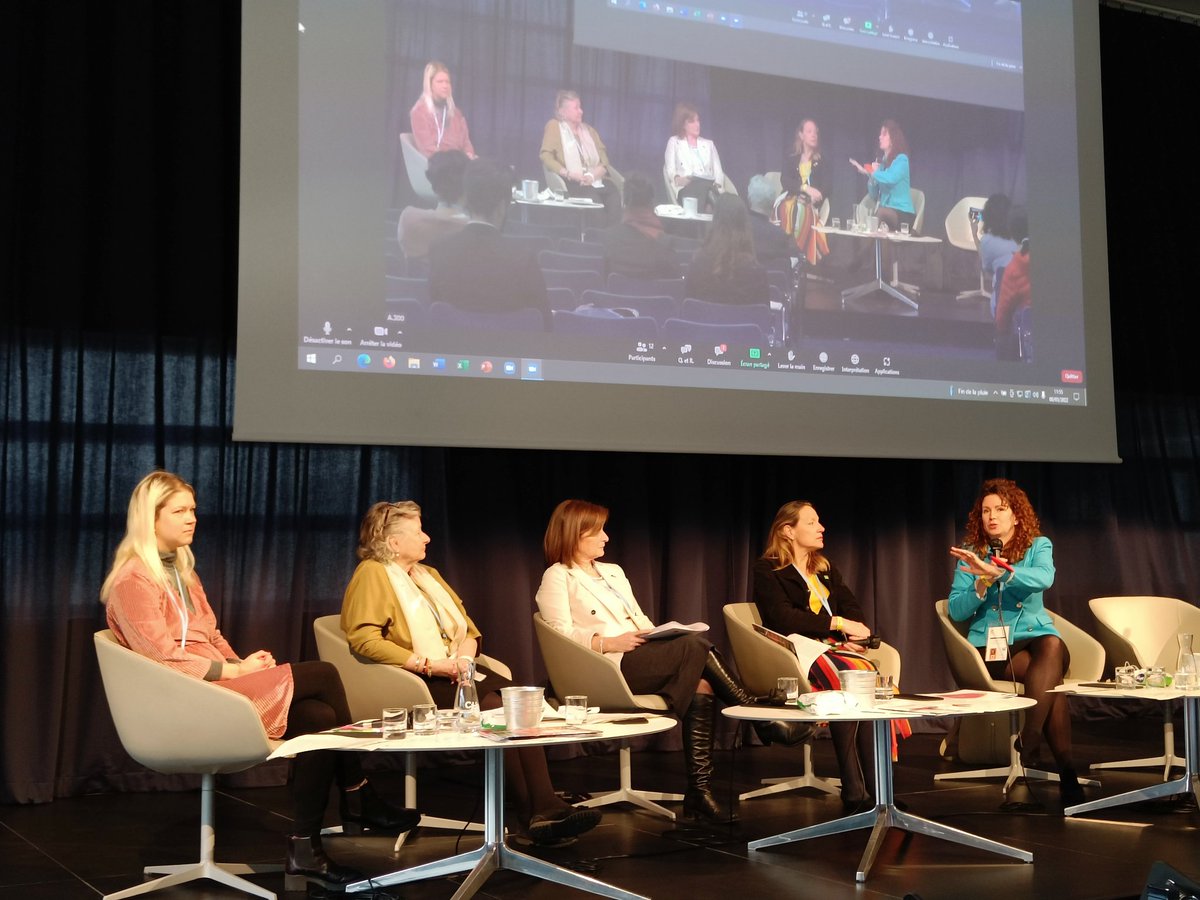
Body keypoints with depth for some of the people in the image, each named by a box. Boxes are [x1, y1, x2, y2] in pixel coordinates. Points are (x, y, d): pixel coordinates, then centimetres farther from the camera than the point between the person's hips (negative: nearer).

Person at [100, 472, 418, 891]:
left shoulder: (181, 569, 20)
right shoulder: (133, 581, -9)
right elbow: (165, 660, -17)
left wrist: (242, 664, 0)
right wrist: (236, 671, -17)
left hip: (214, 683, 9)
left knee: (318, 717, -16)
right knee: (322, 676, -19)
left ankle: (305, 851, -11)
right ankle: (359, 802, -7)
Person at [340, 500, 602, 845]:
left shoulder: (429, 574, 25)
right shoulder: (371, 574, 0)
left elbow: (468, 628, 23)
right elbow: (364, 639, -14)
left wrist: (465, 657, -1)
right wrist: (428, 664, -18)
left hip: (456, 671, 7)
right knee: (492, 708, -31)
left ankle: (546, 806, -35)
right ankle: (534, 813, -28)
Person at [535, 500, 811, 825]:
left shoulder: (613, 572, 29)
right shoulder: (557, 578, 4)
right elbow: (561, 636, -8)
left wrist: (658, 634, 4)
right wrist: (609, 642, -19)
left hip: (641, 659, 7)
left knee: (701, 683, -25)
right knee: (696, 644, -26)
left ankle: (699, 792, -26)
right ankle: (760, 716, -17)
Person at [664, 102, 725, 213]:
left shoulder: (709, 144, 31)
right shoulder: (674, 141, 23)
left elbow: (718, 171, 19)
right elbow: (670, 169, 9)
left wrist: (718, 184, -6)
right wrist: (676, 178, -16)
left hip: (710, 185, 3)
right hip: (688, 186, -3)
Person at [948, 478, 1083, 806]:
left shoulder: (1038, 545, 8)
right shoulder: (970, 553, 9)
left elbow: (1044, 578, -18)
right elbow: (956, 611, 3)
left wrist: (996, 571, -30)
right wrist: (981, 585, -15)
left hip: (1034, 634, 1)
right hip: (990, 645, -1)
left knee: (1053, 647, -38)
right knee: (1050, 678, -32)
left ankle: (1026, 751, -35)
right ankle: (1065, 771, -31)